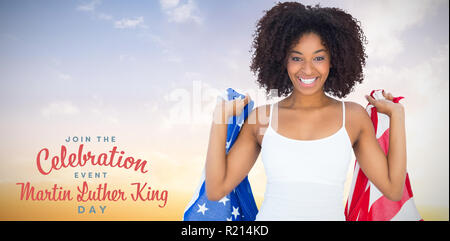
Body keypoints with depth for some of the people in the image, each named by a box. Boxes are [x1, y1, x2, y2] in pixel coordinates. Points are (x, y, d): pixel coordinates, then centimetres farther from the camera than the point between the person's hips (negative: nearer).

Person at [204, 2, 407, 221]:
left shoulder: (353, 116, -1)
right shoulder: (261, 117, -2)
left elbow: (393, 190, -1)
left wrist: (397, 114, -1)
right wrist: (221, 116, -6)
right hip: (270, 214, 0)